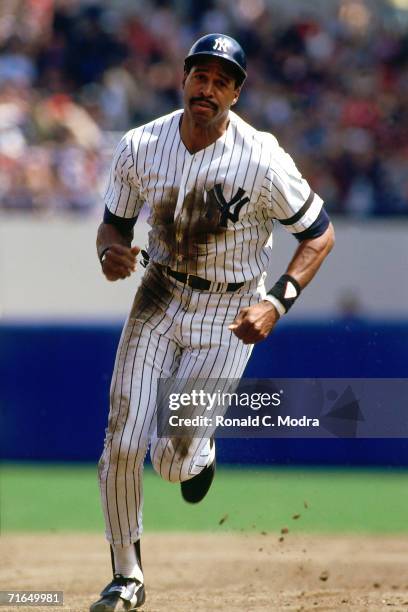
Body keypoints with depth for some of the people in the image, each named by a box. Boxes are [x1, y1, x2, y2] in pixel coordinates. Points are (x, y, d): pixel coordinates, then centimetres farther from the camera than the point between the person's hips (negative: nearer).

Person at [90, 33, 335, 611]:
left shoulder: (262, 160, -21)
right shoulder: (140, 147, -10)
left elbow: (319, 233, -11)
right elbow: (114, 221, 6)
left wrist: (277, 304, -23)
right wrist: (110, 251, -19)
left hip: (230, 312, -3)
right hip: (160, 297, 3)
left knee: (173, 463, -6)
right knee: (122, 448, -5)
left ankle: (200, 451, 34)